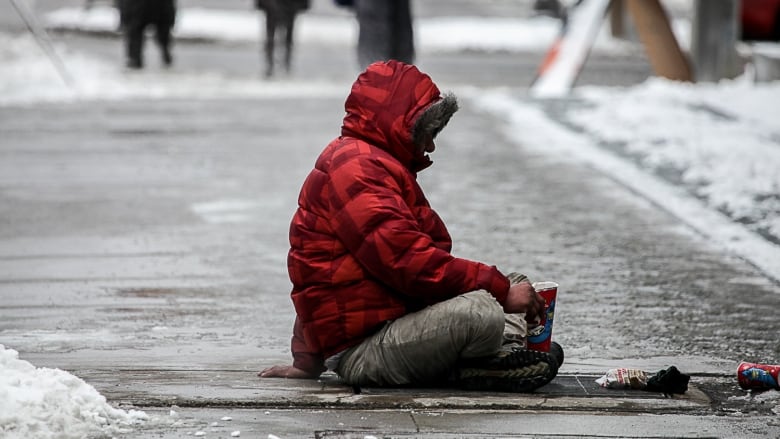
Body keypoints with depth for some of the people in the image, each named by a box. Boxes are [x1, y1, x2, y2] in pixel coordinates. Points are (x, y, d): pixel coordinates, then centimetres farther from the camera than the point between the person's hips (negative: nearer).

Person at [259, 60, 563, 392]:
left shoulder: (373, 165, 23)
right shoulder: (356, 167, -13)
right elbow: (408, 261, -24)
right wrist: (500, 290, -21)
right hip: (362, 349, -11)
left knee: (513, 284, 15)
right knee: (481, 313, -35)